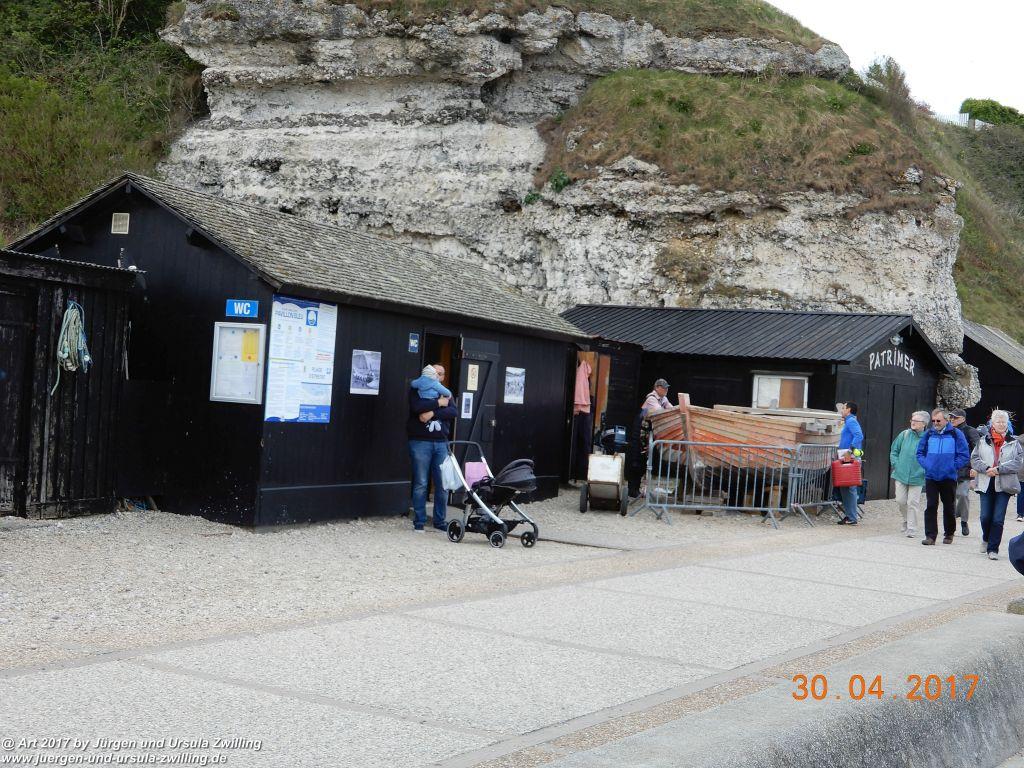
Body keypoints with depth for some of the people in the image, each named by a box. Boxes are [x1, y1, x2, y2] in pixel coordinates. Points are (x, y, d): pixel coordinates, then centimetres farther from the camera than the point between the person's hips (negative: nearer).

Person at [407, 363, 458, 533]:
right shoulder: (417, 390, 5)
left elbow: (453, 412, -1)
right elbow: (417, 407, -16)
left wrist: (433, 413, -13)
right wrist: (438, 403, -8)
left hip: (441, 443, 4)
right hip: (420, 442, -4)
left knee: (443, 485, 2)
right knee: (421, 484, -3)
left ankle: (440, 520, 13)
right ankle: (419, 521, 5)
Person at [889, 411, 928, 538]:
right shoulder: (904, 435, 2)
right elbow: (894, 451, 12)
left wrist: (925, 471, -10)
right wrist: (896, 465, 2)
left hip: (917, 477, -3)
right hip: (901, 475, 3)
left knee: (913, 502, -1)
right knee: (901, 501, 6)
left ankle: (911, 529, 8)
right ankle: (907, 521, 31)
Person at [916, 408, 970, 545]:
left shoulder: (956, 434, -3)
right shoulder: (928, 434, 6)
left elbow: (964, 456, -2)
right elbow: (920, 452, 15)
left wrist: (952, 467, -9)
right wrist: (926, 464, 0)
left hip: (949, 477, -2)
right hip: (931, 477, 2)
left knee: (948, 507, 9)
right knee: (931, 507, -3)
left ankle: (949, 534, 23)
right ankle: (930, 535, -1)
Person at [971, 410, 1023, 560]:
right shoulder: (983, 440, 8)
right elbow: (974, 459, 4)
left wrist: (999, 469, -14)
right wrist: (986, 468, -14)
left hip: (1004, 485, -1)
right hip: (986, 484, 1)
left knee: (998, 519, -4)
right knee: (985, 516, 0)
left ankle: (993, 548, 4)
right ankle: (986, 539, 30)